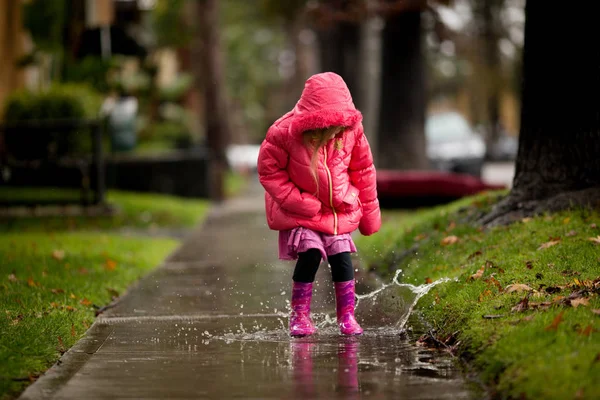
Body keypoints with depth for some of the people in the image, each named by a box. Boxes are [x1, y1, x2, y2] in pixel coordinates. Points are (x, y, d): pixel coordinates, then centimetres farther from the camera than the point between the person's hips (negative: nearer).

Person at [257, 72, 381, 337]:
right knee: (310, 253, -18)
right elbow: (269, 172, -13)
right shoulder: (285, 132, -24)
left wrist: (369, 211, 7)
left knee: (341, 256, -5)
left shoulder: (351, 129, -14)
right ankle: (300, 315, -2)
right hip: (300, 210, -3)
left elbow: (363, 171, 0)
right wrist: (299, 202, -20)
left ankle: (347, 316, 9)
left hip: (340, 208, 3)